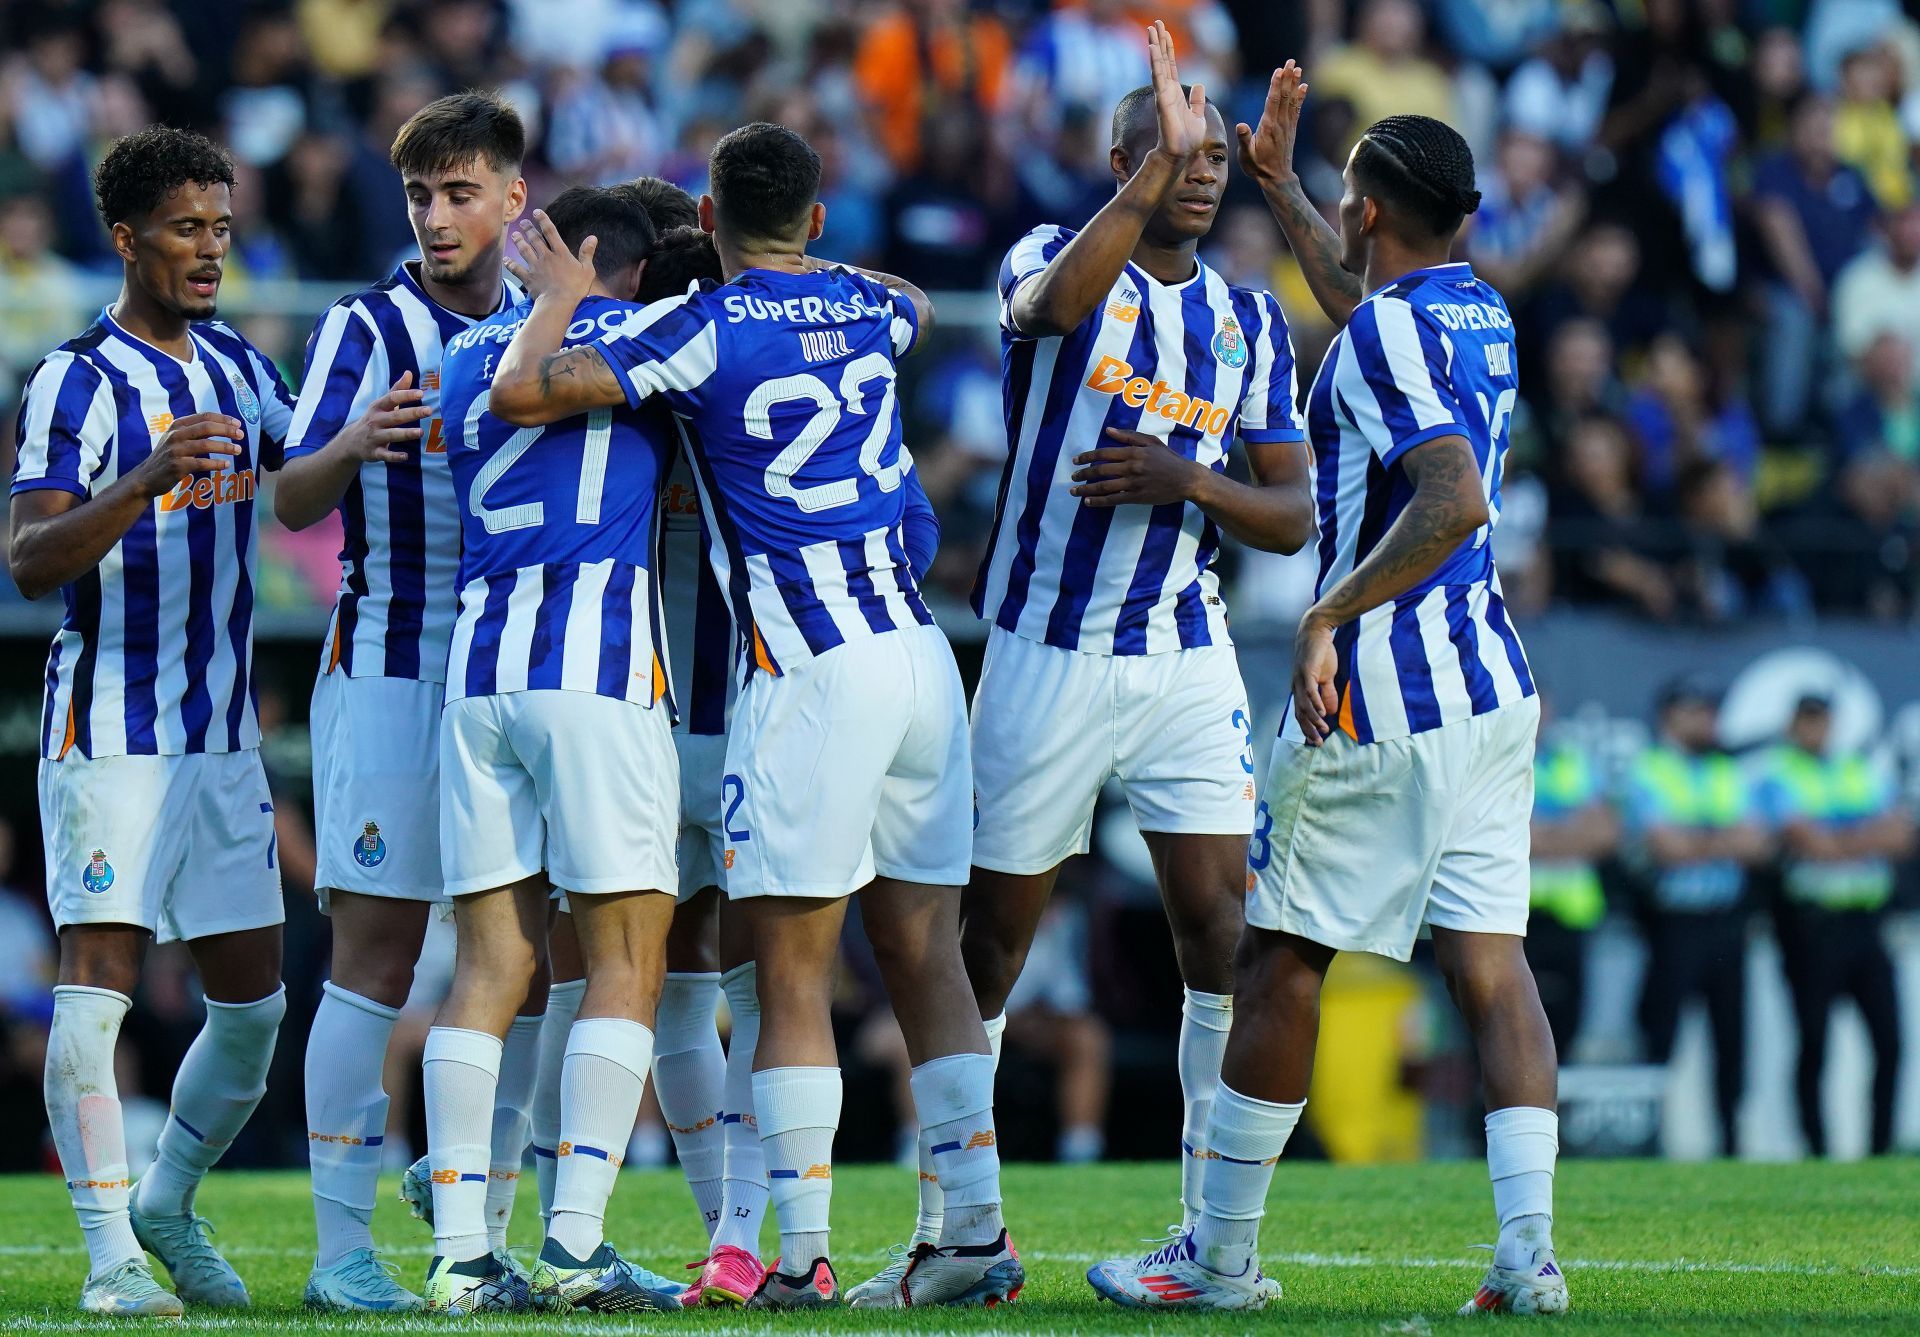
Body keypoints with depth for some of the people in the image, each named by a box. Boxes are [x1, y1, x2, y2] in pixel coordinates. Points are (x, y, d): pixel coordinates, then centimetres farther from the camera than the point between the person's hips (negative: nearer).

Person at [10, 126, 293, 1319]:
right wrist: (148, 481, -34)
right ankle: (113, 1257, -8)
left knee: (254, 1002, 8)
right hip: (110, 734, -7)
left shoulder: (239, 368, 12)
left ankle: (166, 1205, 27)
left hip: (225, 734, 7)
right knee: (100, 981, -10)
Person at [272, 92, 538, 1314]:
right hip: (390, 672, -5)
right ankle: (343, 1247, -6)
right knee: (378, 951, -8)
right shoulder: (368, 329, -2)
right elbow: (292, 501, -8)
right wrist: (355, 445, -29)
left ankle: (489, 1241, 10)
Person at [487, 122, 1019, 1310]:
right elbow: (915, 306, 38)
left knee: (792, 971, -1)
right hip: (921, 652, 6)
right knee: (926, 955, 11)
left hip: (813, 675, -6)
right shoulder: (865, 307, 11)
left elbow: (523, 394, -13)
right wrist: (813, 270, 46)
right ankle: (977, 1231, 9)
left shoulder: (706, 330, -8)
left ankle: (803, 1254, -5)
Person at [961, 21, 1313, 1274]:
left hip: (1187, 658, 3)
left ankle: (1214, 1222, 1)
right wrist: (1148, 179, -41)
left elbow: (1292, 514, 6)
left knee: (1222, 924, -7)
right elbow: (1054, 302, -30)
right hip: (1048, 649, -3)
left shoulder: (1248, 320, 10)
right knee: (992, 935, 3)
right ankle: (948, 1219, 14)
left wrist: (1190, 481, -13)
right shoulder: (1055, 259, -3)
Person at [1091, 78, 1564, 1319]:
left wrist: (1330, 615, -24)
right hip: (1495, 685, 8)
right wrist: (1280, 185, 45)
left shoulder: (1386, 332, -13)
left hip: (1379, 693, -8)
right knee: (1491, 958, 3)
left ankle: (1221, 1254, 7)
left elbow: (1452, 500, -27)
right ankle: (1531, 1252, -7)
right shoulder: (1482, 317, 13)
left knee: (1283, 957, 1)